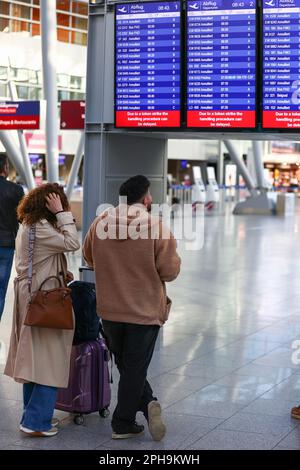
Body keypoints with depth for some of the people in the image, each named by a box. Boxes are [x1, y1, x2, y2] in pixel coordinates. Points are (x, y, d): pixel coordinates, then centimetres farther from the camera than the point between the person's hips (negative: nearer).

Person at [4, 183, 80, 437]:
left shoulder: (28, 226, 13)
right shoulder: (40, 228, -19)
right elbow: (72, 243, -21)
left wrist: (60, 274, 9)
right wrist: (62, 214, -16)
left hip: (30, 298, 10)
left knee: (33, 360, 15)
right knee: (49, 361, -3)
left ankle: (34, 416, 24)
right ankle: (36, 421, -1)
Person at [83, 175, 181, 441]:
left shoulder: (100, 223, -4)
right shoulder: (156, 227, -16)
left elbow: (89, 257, 11)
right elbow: (170, 271, -13)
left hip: (109, 310, 3)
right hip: (145, 310, -3)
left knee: (126, 365, 20)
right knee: (135, 368, 8)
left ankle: (148, 404, 9)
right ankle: (122, 424, 15)